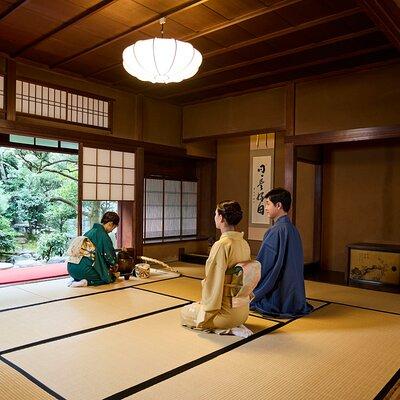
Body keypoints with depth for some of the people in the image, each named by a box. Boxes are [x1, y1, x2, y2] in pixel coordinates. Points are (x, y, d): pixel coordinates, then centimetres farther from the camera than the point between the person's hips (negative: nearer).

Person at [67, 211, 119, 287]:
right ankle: (87, 282, -9)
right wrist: (114, 265, 20)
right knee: (111, 278, 12)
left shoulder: (89, 232, 17)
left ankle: (76, 281, 8)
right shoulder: (103, 235, -8)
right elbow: (110, 256, -3)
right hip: (84, 269, -8)